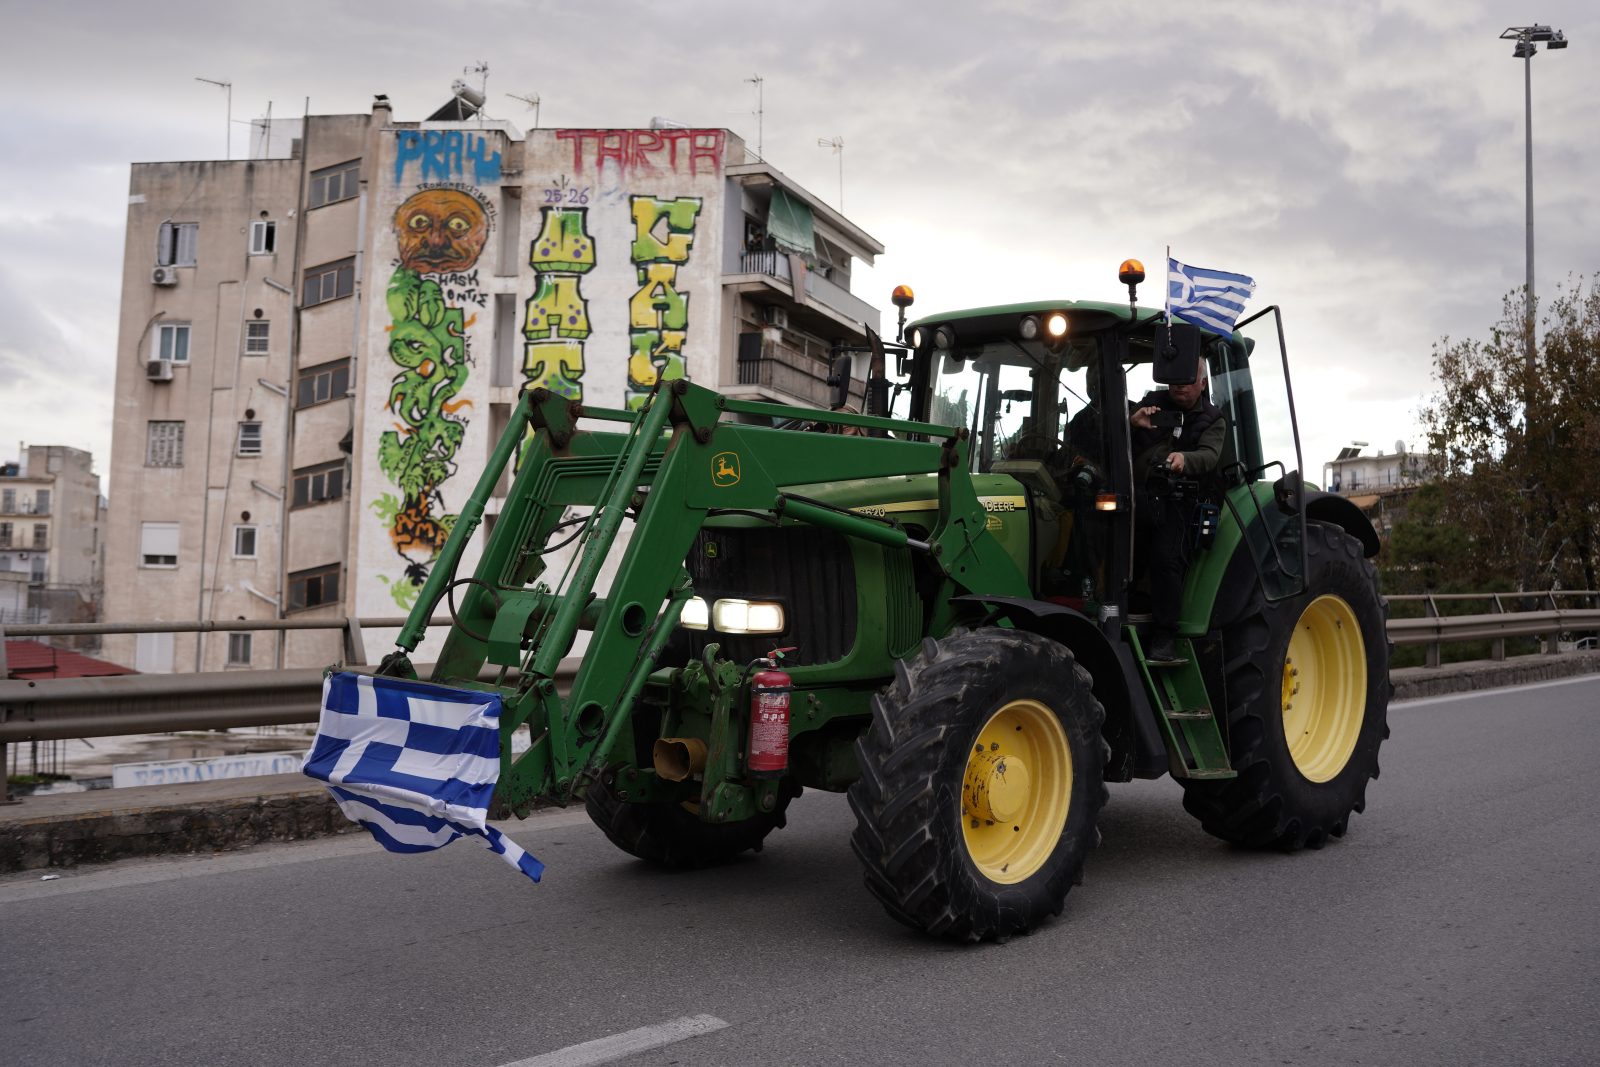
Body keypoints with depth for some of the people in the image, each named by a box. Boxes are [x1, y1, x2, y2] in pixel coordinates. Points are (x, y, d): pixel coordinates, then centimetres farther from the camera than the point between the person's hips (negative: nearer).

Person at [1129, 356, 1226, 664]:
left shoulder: (1213, 419, 17)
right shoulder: (1152, 402, 20)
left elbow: (1210, 456, -3)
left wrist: (1185, 459, -27)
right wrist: (1131, 421, -14)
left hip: (1174, 501, -1)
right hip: (1138, 492, 1)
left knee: (1166, 558, -20)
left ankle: (1163, 638, -14)